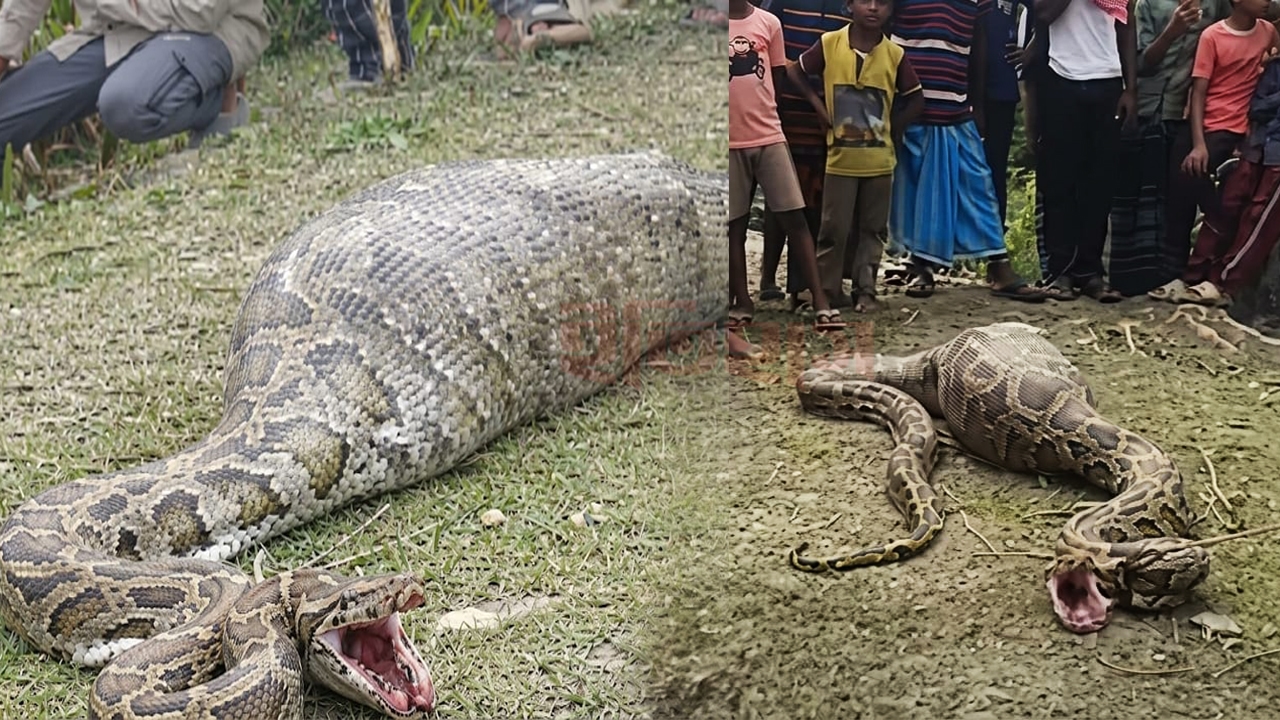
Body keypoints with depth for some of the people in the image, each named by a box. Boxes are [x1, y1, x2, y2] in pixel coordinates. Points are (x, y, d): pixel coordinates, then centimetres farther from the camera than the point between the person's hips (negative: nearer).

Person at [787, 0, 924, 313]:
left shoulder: (894, 55, -3)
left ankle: (865, 290, 19)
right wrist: (818, 106, -2)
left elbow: (916, 100, 7)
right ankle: (826, 292, 13)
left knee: (874, 229, 9)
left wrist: (891, 131, 1)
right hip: (840, 158, -2)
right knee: (834, 229, 2)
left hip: (879, 160, 2)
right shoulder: (829, 44, -7)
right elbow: (794, 71, 6)